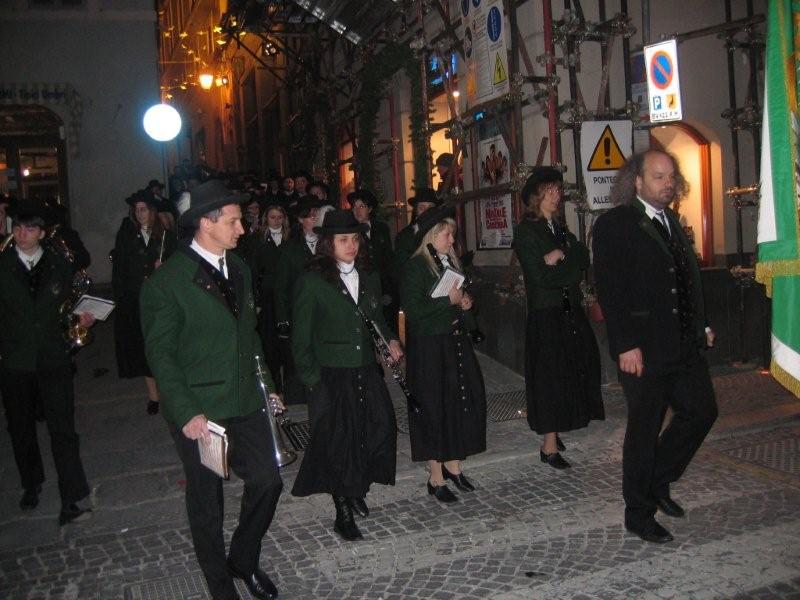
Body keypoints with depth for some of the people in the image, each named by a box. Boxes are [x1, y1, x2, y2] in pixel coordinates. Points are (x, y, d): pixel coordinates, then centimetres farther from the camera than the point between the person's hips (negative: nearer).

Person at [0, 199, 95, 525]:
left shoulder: (60, 265, 3)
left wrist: (82, 317, -7)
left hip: (53, 359, -1)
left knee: (63, 429, -5)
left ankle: (72, 499, -1)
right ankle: (32, 484, 38)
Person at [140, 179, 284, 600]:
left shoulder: (238, 268, 8)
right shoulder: (167, 280, -14)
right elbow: (160, 354, -14)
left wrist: (266, 384, 14)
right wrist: (186, 412, -19)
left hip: (245, 403, 6)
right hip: (200, 411, -6)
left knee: (267, 482, 6)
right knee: (206, 502, 10)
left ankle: (244, 559, 33)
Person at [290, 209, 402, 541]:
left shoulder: (370, 278, 9)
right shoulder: (312, 283, -9)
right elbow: (301, 339, -7)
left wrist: (391, 340, 6)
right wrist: (313, 380, -11)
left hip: (367, 372, 5)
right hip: (331, 376, -5)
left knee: (378, 432, 4)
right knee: (337, 442, 3)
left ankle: (357, 491, 30)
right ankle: (343, 513, 21)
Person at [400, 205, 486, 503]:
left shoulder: (450, 263, 12)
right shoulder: (416, 268, -12)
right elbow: (412, 310, -20)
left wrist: (465, 302, 2)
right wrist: (448, 300, -18)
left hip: (456, 343, 8)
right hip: (430, 347, -7)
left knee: (464, 401, 9)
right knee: (435, 408, 0)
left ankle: (453, 465, 25)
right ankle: (436, 478, 12)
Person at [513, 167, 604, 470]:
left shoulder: (558, 228, 15)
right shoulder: (526, 232, -9)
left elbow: (584, 258, 1)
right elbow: (541, 277, -17)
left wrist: (561, 257, -15)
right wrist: (570, 265, -6)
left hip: (569, 311, 8)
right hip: (545, 316, -7)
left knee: (570, 373, 9)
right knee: (550, 378, -4)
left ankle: (551, 432, 21)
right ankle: (549, 447, 3)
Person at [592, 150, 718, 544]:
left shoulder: (671, 222, 13)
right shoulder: (614, 224, -10)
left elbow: (688, 278, 19)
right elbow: (608, 290, -16)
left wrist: (701, 325, 12)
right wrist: (626, 345, -20)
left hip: (684, 344, 8)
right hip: (643, 348, -8)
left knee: (701, 411, 12)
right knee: (644, 429, 2)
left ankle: (658, 481, 31)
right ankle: (638, 514, 18)